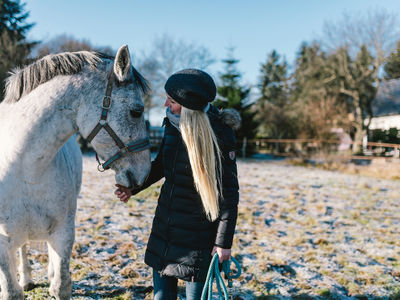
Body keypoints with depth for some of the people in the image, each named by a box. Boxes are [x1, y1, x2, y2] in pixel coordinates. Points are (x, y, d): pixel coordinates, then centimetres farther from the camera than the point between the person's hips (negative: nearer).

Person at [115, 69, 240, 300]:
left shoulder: (219, 134, -19)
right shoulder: (174, 123, 0)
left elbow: (229, 192, -16)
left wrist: (224, 242, -16)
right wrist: (133, 187, 5)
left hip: (198, 234, -6)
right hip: (165, 226, 7)